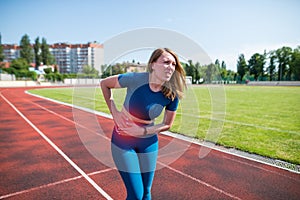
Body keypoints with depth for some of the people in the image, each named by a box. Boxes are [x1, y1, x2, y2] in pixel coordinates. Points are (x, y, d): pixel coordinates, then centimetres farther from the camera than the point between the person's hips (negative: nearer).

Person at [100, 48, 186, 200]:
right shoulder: (134, 79, -24)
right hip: (123, 141, -3)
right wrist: (114, 112, -10)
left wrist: (142, 131, -15)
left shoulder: (172, 95, -15)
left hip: (149, 143, 3)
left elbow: (167, 124, -2)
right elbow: (104, 84, -8)